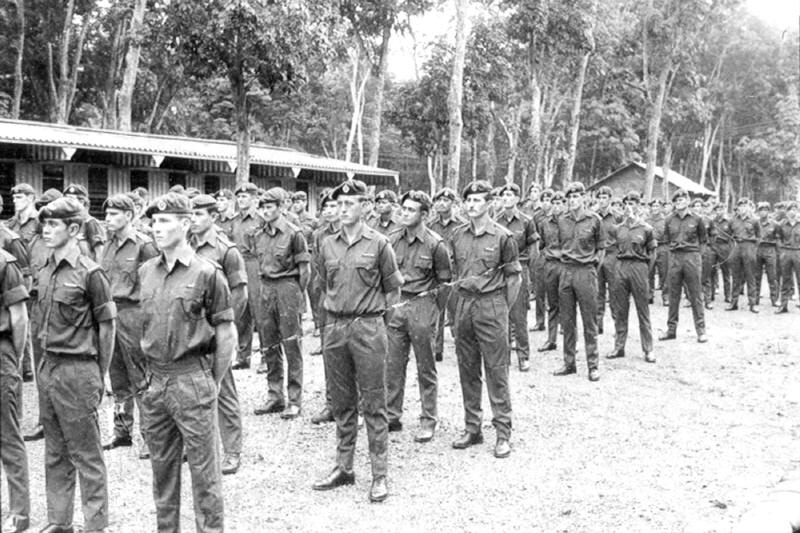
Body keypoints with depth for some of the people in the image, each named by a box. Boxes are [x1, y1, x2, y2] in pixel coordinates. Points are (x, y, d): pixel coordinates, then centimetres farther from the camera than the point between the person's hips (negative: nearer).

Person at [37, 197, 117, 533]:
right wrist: (46, 363, 11)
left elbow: (107, 326, -9)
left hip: (77, 370, -7)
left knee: (86, 455, 2)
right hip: (47, 367, 7)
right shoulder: (45, 272, 9)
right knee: (55, 454, 16)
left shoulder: (90, 273, -13)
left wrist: (98, 375, -6)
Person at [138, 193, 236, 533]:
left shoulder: (207, 273, -9)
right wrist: (148, 371, 12)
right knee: (161, 466, 16)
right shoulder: (145, 272, 8)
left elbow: (226, 333, -5)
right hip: (154, 381, 6)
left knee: (203, 467, 2)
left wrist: (213, 382, -4)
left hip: (192, 380, -5)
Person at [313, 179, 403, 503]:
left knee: (374, 403, 0)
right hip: (334, 327, 4)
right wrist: (335, 308, 13)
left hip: (368, 328, -4)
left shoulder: (378, 244, -4)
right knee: (341, 403, 12)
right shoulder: (327, 245, 7)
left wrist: (371, 312, 5)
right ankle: (343, 468, 24)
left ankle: (380, 475, 8)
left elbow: (392, 288, 4)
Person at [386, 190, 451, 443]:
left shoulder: (435, 244, -8)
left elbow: (444, 280, -1)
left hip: (422, 305, -4)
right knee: (392, 365, 8)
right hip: (395, 305, 4)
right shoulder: (392, 240, 4)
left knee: (425, 367, 5)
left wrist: (433, 307, -4)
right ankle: (392, 416, 20)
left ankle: (428, 421, 16)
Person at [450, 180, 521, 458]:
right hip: (463, 304, 5)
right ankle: (471, 428, 21)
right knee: (467, 369, 10)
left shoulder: (503, 236, -5)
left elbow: (514, 274, 0)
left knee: (496, 370, -2)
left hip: (491, 304, -5)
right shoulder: (458, 235, 8)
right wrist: (461, 290, 13)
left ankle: (503, 432, 6)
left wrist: (503, 306, -2)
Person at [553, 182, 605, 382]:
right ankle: (569, 363, 18)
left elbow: (601, 246, 7)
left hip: (586, 271, -4)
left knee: (589, 321, 0)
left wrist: (595, 262, 0)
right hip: (566, 271, 4)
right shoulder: (562, 220, 8)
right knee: (567, 321, 8)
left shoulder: (594, 220, -2)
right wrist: (566, 259, 11)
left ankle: (593, 366, 7)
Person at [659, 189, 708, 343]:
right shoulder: (669, 220, 5)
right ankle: (671, 329, 14)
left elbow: (702, 238, 11)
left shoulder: (696, 219, 0)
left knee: (695, 295, 0)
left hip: (692, 257, -2)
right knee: (673, 295, 6)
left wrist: (692, 248, 9)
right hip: (674, 257, 2)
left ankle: (701, 330, 5)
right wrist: (675, 247, 10)